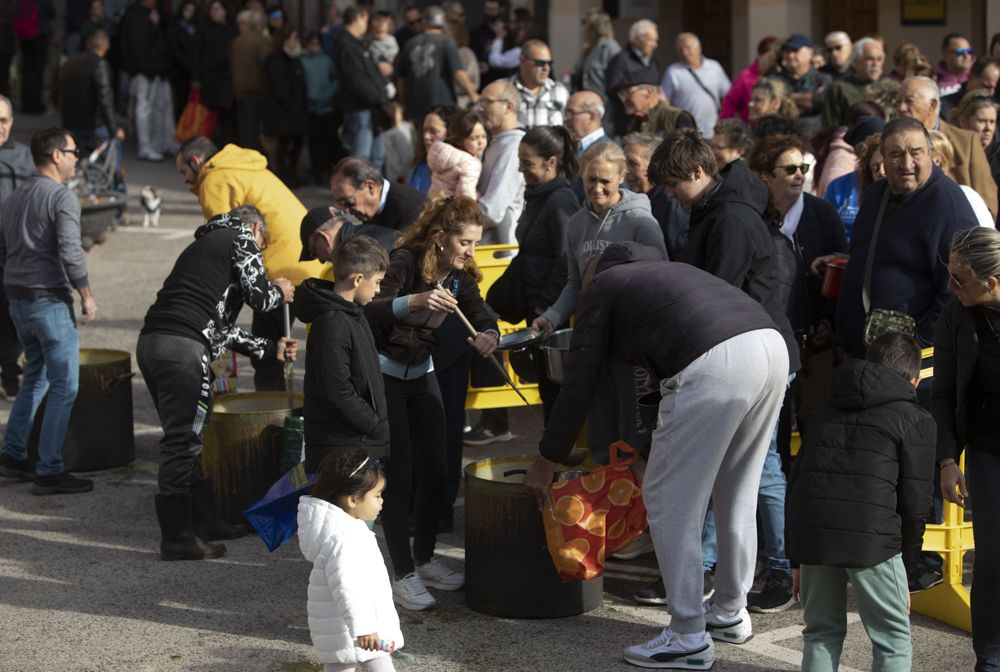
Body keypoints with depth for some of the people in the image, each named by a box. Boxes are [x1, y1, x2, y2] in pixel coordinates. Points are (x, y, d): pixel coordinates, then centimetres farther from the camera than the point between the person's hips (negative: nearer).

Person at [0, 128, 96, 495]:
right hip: (49, 299, -9)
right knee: (64, 385, -3)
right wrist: (87, 295, -12)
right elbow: (70, 252, -22)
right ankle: (49, 471, -3)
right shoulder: (62, 197, -12)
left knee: (36, 375, 22)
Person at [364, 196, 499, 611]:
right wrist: (414, 301, -52)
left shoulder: (460, 275, -2)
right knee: (398, 474, -9)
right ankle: (404, 576, -4)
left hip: (421, 374, 7)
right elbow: (368, 312, -35)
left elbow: (481, 316, -4)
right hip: (382, 374, -7)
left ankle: (425, 560, 22)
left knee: (436, 471, 5)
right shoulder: (405, 262, -23)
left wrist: (488, 336, -27)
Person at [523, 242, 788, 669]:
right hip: (772, 344, 8)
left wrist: (547, 461, 25)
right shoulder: (670, 272, 37)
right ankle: (730, 613, 36)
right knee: (736, 495, 23)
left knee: (668, 498, 5)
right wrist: (651, 455, 50)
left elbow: (579, 383, 16)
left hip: (714, 362, -8)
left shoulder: (603, 287, 19)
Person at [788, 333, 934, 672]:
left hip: (811, 533, 4)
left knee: (822, 632, 17)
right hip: (871, 537, -4)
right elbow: (914, 501, 3)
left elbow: (795, 482, 21)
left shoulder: (825, 412, 25)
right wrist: (906, 565, 14)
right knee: (893, 640, 6)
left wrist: (798, 559, 24)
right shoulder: (916, 419, 10)